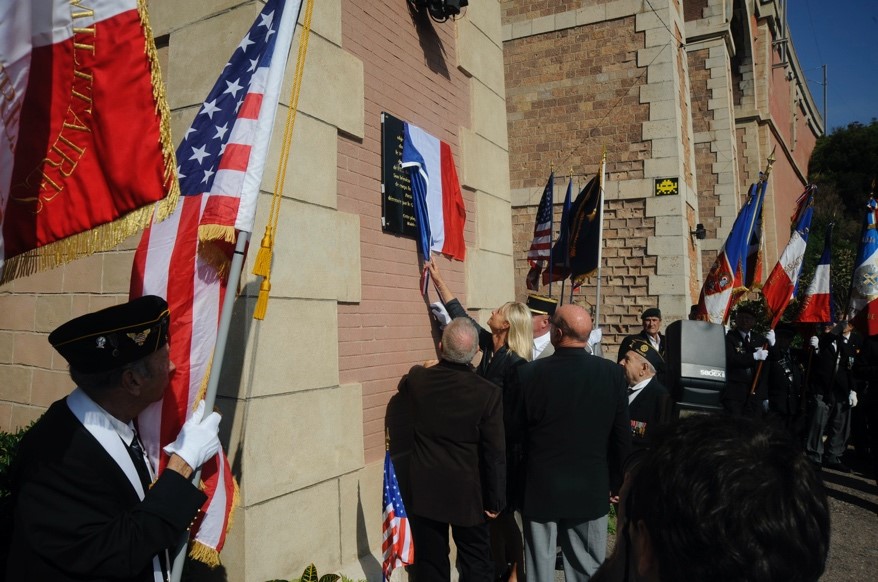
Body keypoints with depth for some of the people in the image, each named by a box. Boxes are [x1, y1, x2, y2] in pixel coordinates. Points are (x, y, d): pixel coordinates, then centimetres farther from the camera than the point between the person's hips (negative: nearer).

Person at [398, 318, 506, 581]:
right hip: (468, 493, -2)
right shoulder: (488, 393, -19)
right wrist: (495, 500, -4)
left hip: (424, 490, 2)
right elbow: (495, 454, -15)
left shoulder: (417, 379, -11)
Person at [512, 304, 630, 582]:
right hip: (591, 490, 1)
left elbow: (514, 433, -6)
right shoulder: (612, 373, -9)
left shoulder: (528, 373, -15)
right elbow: (622, 437, -1)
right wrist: (613, 483, 12)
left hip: (540, 488, -1)